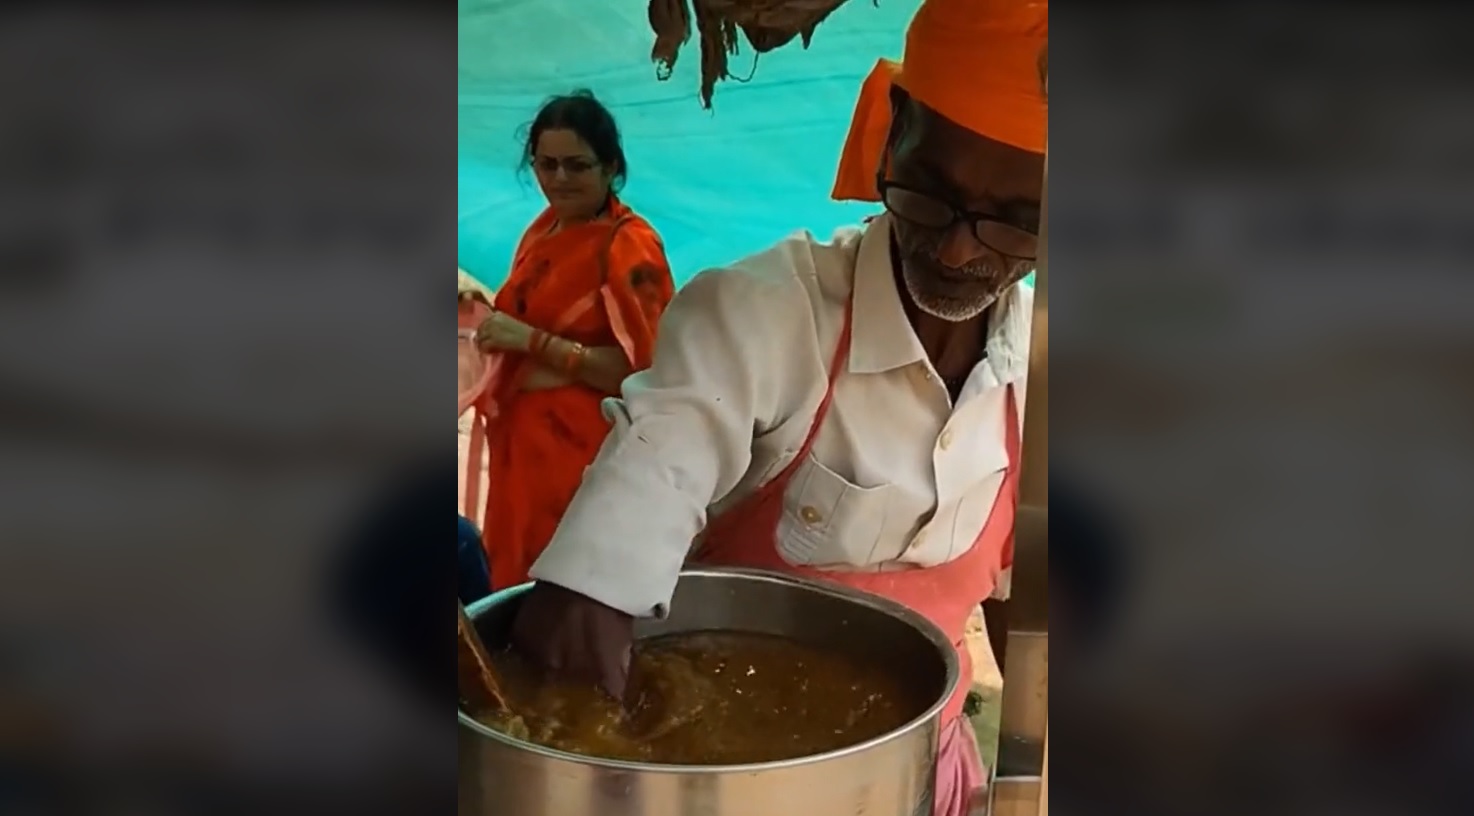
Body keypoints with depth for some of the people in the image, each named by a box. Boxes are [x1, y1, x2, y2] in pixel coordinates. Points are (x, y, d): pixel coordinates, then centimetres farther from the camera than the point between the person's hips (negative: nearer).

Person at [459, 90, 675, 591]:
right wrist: (495, 316, 7)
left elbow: (636, 367, -20)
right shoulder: (545, 228, 10)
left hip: (585, 451, -8)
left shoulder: (629, 245, -14)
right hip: (522, 438, 8)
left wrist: (531, 341, -22)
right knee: (515, 580, 14)